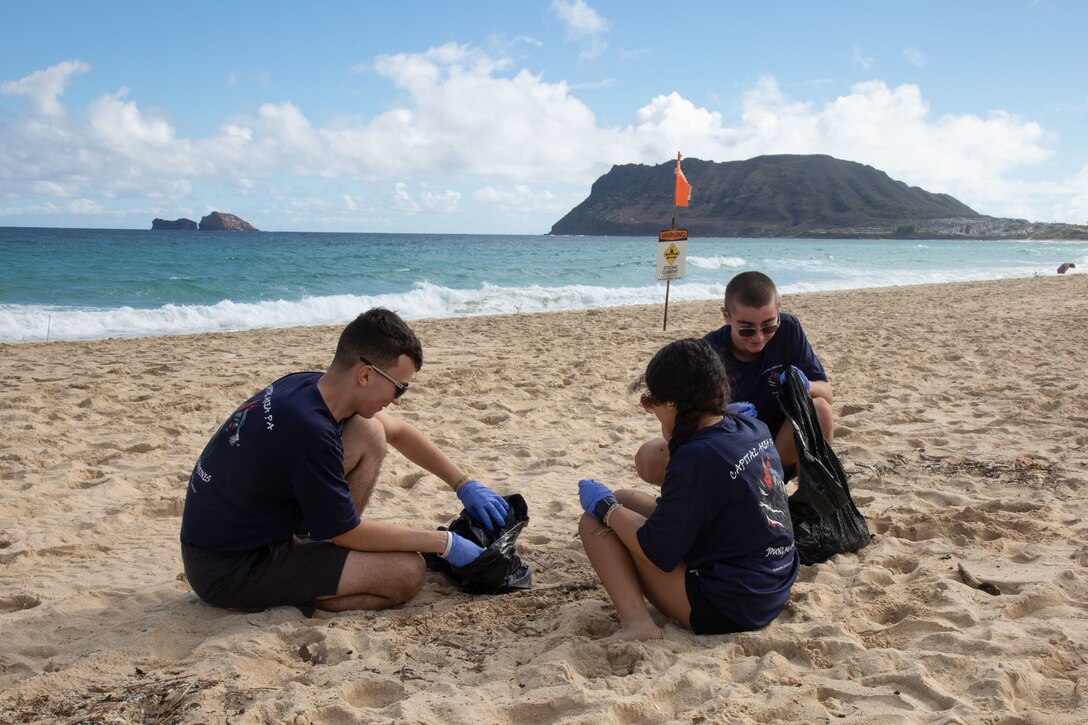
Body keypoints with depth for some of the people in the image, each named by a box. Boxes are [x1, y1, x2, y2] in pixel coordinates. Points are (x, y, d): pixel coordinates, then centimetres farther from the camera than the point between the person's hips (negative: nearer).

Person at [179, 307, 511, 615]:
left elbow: (398, 431, 13)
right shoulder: (310, 430, -30)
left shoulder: (308, 386, -3)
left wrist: (465, 484, 11)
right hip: (229, 572, -9)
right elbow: (349, 533, -17)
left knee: (369, 433, 3)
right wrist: (443, 543, -8)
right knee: (408, 572, -17)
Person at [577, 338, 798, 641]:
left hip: (727, 610, -9)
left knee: (594, 522, -3)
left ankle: (636, 620, -18)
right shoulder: (753, 427, 0)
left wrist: (604, 506, -5)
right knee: (625, 499, 17)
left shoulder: (696, 458, -24)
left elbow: (657, 553, -16)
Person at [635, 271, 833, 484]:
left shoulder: (788, 329, -11)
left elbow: (827, 393, -6)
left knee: (820, 410, -29)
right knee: (648, 458, -26)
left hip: (779, 451, 1)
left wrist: (805, 386, -30)